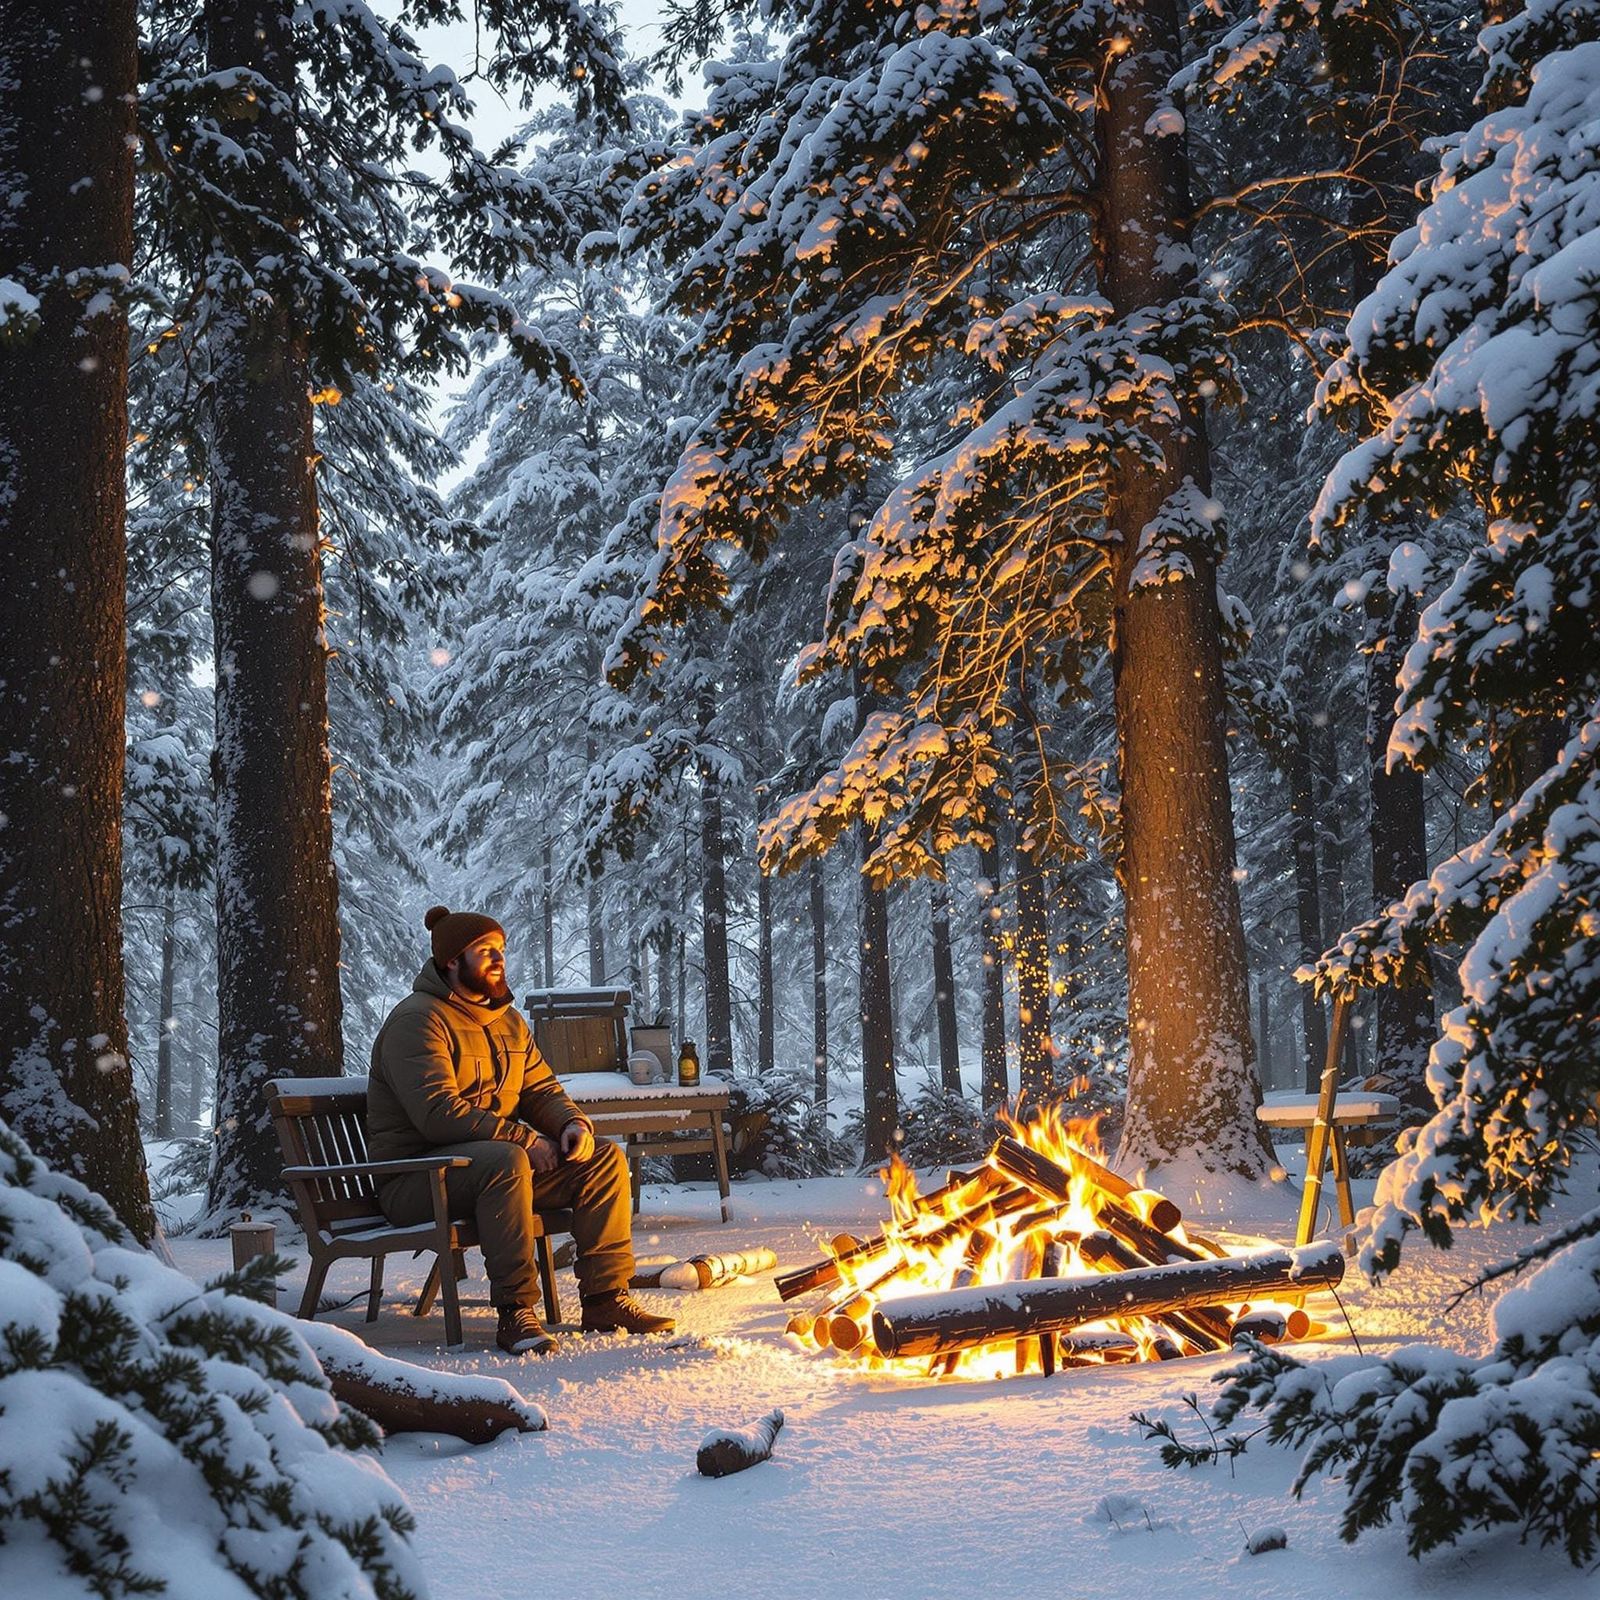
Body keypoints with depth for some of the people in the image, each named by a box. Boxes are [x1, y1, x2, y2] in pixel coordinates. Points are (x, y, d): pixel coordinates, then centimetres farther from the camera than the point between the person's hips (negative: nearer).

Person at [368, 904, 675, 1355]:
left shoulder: (507, 1020, 15)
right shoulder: (418, 1019, -13)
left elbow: (541, 1090, 16)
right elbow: (438, 1113, -24)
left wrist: (573, 1122, -8)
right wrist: (525, 1140, -25)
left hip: (498, 1158, 8)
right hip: (415, 1177, -8)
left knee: (604, 1157, -7)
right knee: (506, 1161, -38)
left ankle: (606, 1300, -8)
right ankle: (516, 1314, -35)